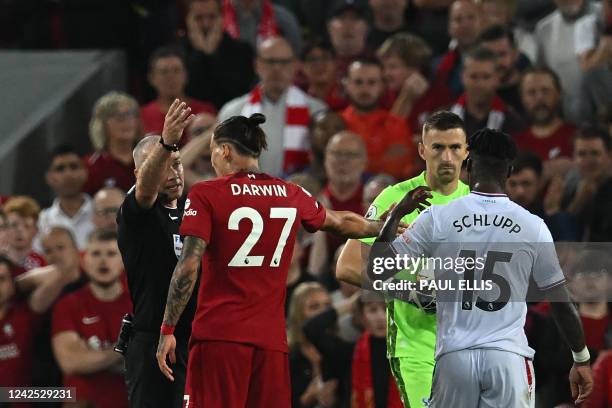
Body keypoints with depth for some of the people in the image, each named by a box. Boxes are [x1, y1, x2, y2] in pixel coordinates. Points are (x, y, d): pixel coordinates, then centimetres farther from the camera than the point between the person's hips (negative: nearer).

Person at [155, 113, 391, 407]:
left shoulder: (205, 195, -2)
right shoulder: (291, 196, 11)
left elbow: (188, 266, -9)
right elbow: (341, 223, 29)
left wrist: (167, 330, -6)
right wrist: (383, 228, 49)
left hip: (218, 336, -4)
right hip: (271, 338, 4)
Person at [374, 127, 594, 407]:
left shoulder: (437, 219, 0)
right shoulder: (532, 226, 2)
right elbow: (561, 302, 8)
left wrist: (396, 214, 18)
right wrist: (581, 359, 20)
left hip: (455, 357, 1)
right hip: (509, 357, -1)